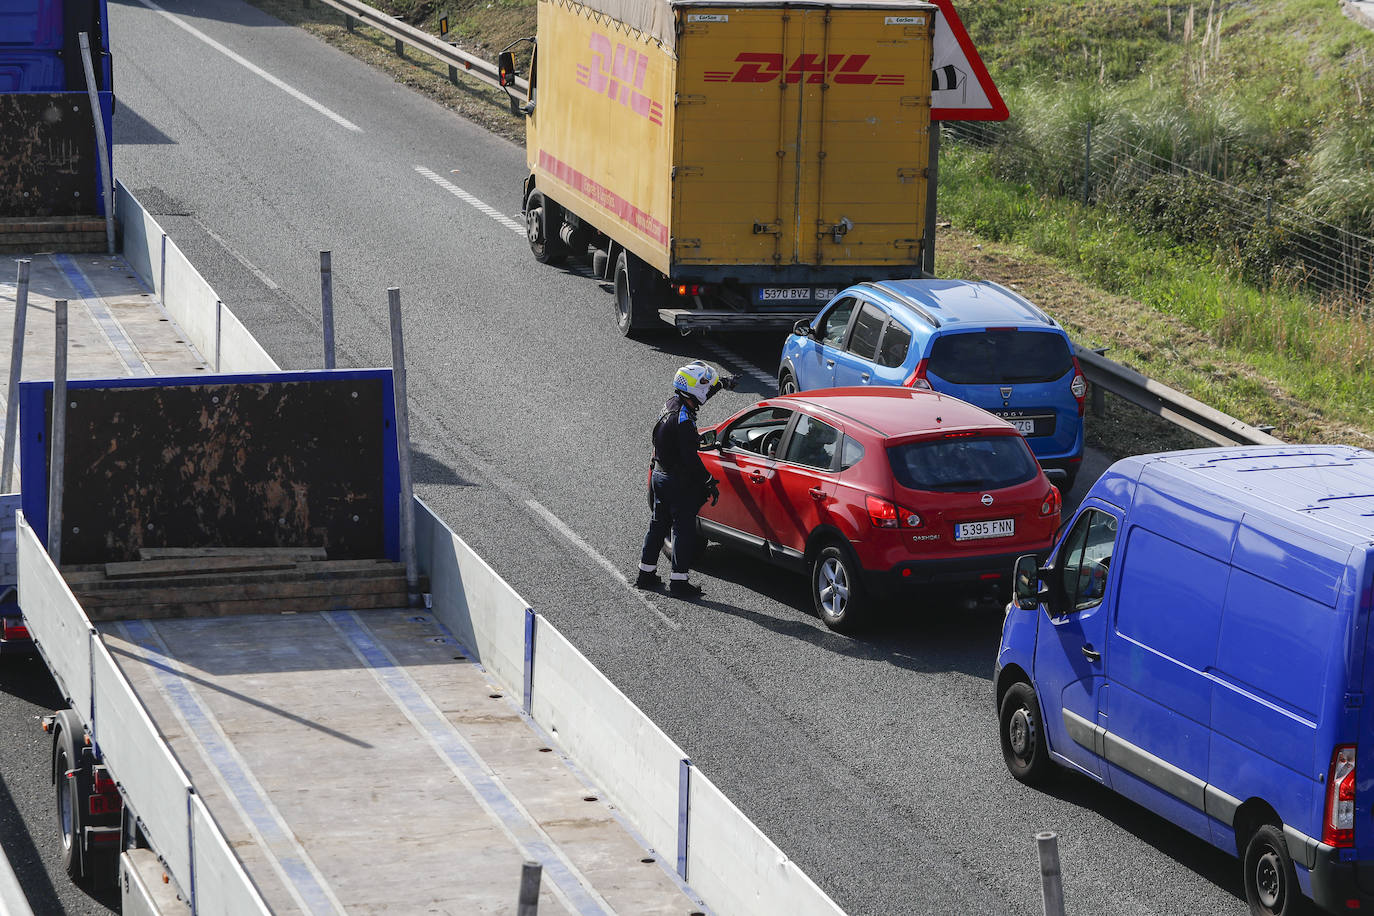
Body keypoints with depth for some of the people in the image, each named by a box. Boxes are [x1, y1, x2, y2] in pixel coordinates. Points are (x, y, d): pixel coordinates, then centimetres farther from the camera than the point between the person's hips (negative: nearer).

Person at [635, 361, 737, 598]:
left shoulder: (674, 402, 3)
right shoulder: (683, 420, -25)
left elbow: (699, 392, 25)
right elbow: (690, 458, -26)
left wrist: (723, 382, 35)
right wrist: (709, 483, -19)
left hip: (660, 476, 9)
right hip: (679, 484, -9)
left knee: (658, 525, 19)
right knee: (684, 529, -1)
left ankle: (646, 573, 27)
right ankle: (678, 581, 2)